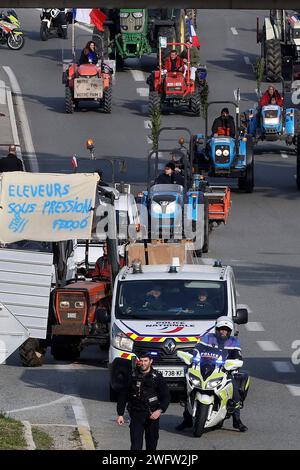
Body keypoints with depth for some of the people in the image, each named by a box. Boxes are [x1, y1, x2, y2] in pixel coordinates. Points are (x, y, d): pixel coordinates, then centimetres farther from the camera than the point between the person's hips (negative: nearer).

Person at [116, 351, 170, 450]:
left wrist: (160, 410, -16)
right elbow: (123, 396, 9)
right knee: (136, 445, -11)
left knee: (152, 445, 11)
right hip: (136, 415, -1)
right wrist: (120, 414, 4)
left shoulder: (157, 377, 0)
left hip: (152, 416, 1)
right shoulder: (133, 377, 3)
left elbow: (166, 397, 0)